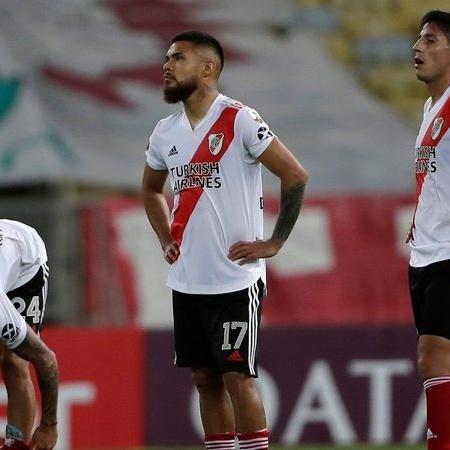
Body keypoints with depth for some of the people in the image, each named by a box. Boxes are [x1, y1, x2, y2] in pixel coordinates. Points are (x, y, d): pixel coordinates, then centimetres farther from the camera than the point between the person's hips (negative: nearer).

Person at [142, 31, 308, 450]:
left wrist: (274, 243, -11)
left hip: (236, 278, -7)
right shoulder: (165, 132, 11)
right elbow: (150, 190, 30)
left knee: (238, 377, -7)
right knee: (205, 378, 9)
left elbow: (295, 176, -12)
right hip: (186, 281, 7)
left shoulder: (239, 121, -10)